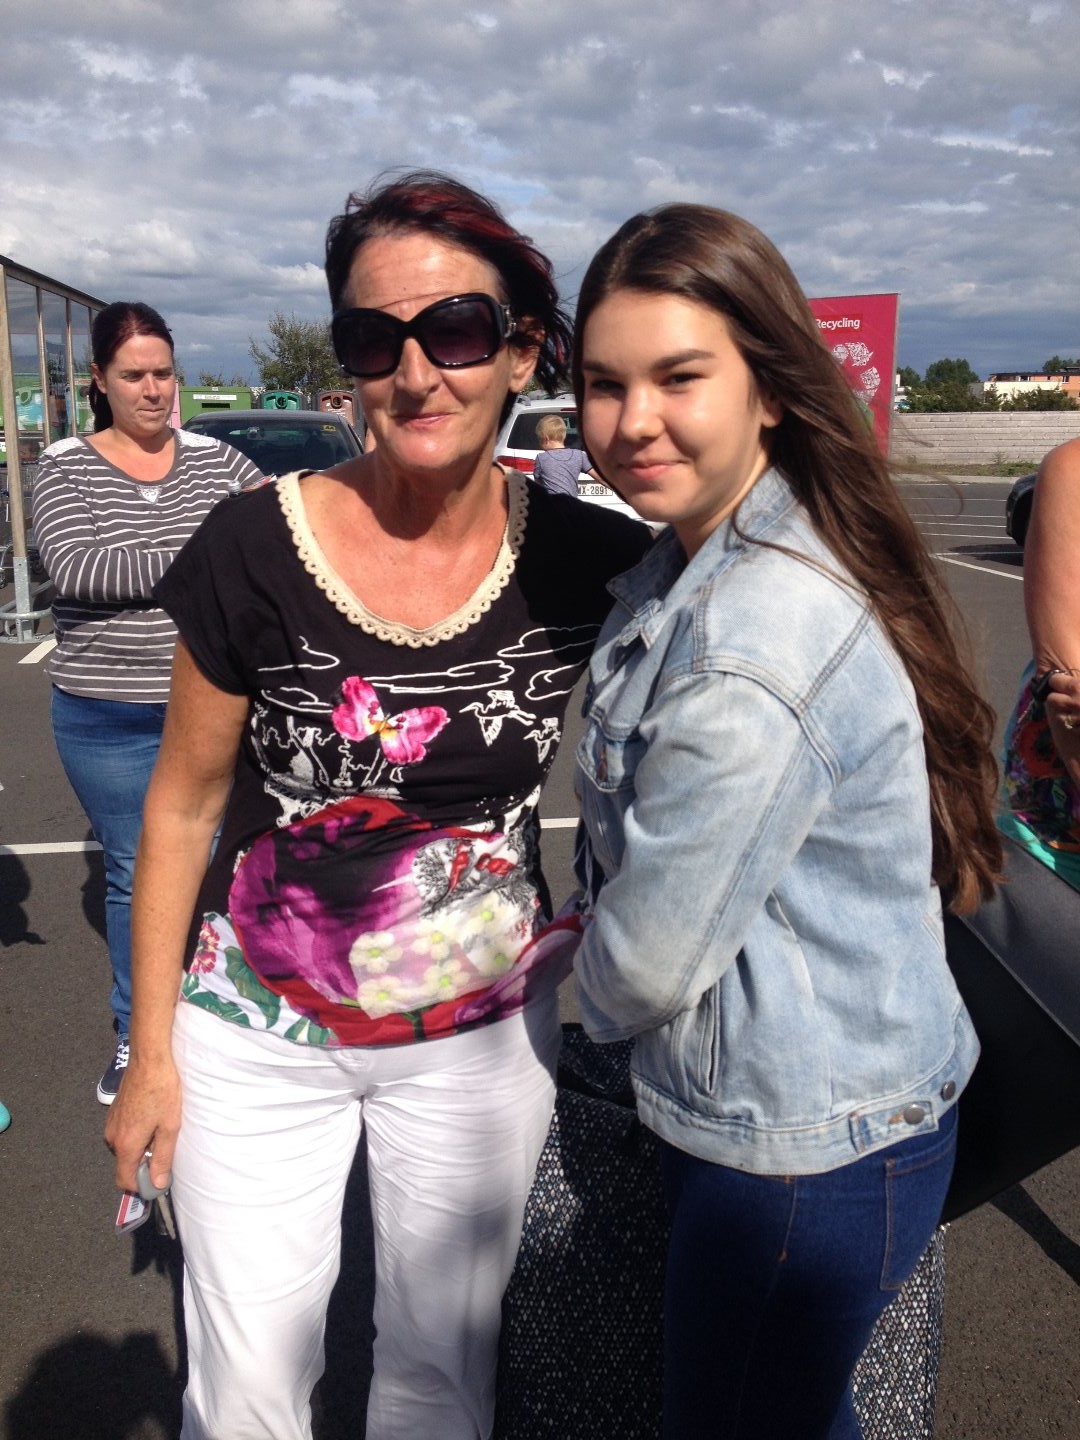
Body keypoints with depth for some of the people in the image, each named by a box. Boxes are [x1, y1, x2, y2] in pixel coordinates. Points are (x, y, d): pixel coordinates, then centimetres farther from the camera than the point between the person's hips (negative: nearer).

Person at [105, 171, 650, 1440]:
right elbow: (184, 806, -5)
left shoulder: (586, 564, -13)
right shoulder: (255, 549, -15)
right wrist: (151, 1049, 0)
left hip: (484, 1033, 1)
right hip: (261, 1029, -1)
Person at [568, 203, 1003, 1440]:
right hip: (792, 1105, 9)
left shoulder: (754, 646, -31)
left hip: (807, 1152, -9)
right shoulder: (686, 569, 2)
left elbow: (647, 963, -21)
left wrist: (594, 994, -2)